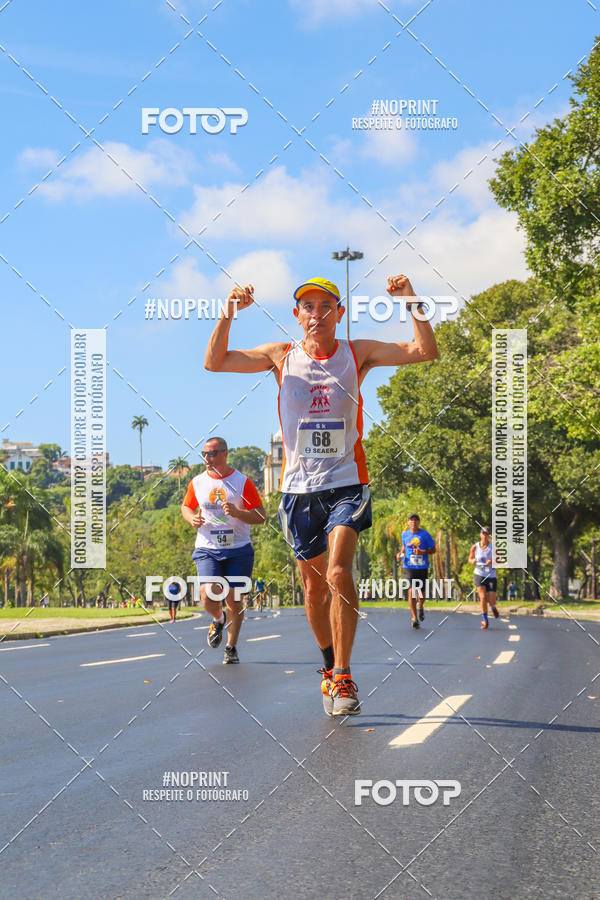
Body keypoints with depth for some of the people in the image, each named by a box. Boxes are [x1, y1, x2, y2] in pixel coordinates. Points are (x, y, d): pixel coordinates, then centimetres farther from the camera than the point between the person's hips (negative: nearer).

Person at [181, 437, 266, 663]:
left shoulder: (242, 482, -4)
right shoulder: (197, 483, 5)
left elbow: (260, 517, -3)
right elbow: (186, 506, 21)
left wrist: (237, 513, -21)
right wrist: (192, 519, -2)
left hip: (238, 549, -1)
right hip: (207, 550, 1)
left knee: (234, 600, 0)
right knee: (208, 597, -16)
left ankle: (231, 647, 20)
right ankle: (219, 619, 20)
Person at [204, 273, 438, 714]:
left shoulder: (357, 354, 1)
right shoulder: (281, 356, 4)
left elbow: (426, 351, -7)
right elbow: (214, 362, -2)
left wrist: (412, 302, -20)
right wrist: (229, 314, -16)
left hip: (346, 483, -2)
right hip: (299, 487, 2)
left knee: (339, 572, -21)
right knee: (314, 586, 10)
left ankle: (343, 677, -15)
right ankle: (330, 669, 31)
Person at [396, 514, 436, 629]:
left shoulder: (425, 534, -2)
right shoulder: (404, 535, 5)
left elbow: (433, 549, 1)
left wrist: (423, 552, -17)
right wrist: (401, 553, 3)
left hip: (422, 567, 0)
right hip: (408, 567, 0)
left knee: (421, 591, 8)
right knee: (411, 591, -12)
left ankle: (420, 607, 42)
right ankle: (414, 617, -10)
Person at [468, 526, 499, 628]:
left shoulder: (493, 546, -5)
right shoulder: (475, 547, -1)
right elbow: (470, 558, 13)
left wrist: (492, 561, -24)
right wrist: (472, 561, -11)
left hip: (491, 576, 0)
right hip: (479, 575, 0)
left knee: (491, 600, -2)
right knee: (483, 597, -14)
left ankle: (493, 607, 38)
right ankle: (485, 620, 2)